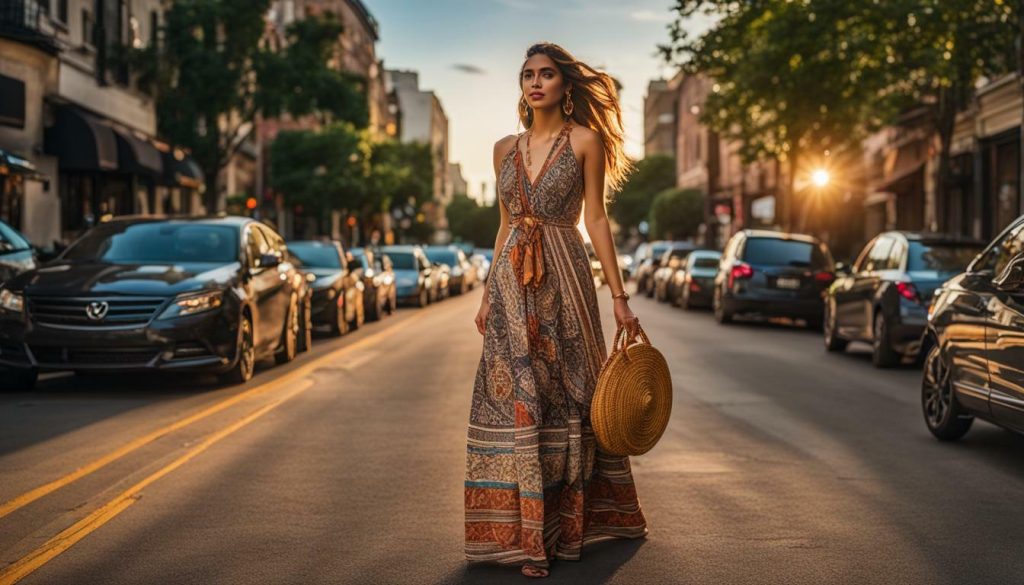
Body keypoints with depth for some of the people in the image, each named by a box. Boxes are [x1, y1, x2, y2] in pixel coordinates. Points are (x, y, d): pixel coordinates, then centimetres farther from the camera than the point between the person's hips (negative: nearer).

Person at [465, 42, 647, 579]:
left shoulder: (584, 141, 1)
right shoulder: (506, 148, 12)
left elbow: (596, 219, -1)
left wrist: (619, 297, -6)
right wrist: (488, 294, 13)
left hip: (564, 279, -3)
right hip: (512, 284, 3)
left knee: (566, 394, 2)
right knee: (514, 398, -1)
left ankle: (569, 519, 16)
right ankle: (523, 532, 5)